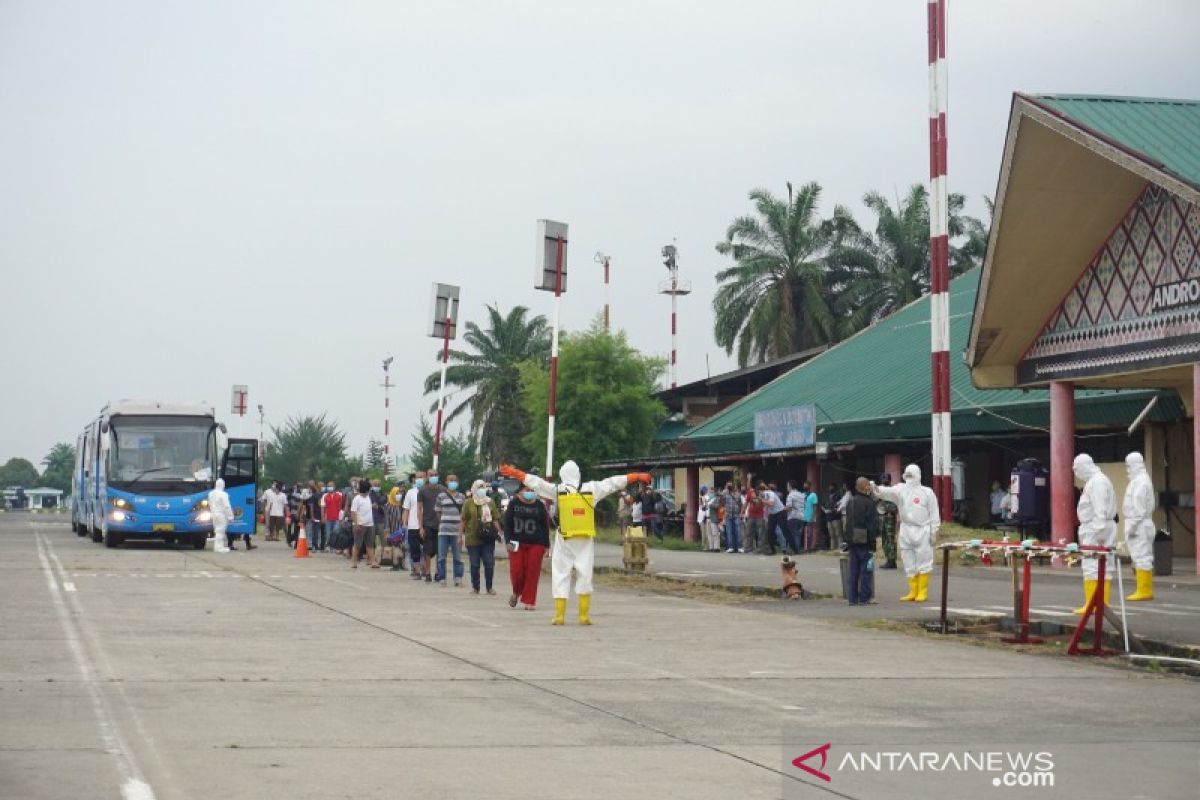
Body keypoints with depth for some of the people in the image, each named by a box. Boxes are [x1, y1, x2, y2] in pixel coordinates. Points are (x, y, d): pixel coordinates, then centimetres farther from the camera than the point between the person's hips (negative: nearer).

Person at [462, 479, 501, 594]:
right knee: (474, 564, 5)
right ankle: (475, 587, 15)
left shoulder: (491, 502, 7)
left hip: (488, 539, 1)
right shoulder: (468, 503, 2)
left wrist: (498, 532, -2)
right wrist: (463, 533, -2)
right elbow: (464, 520, 3)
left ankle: (489, 587, 12)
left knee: (489, 564, 1)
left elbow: (495, 519, 8)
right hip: (473, 538, -1)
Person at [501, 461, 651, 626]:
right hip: (585, 540, 2)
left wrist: (514, 473, 10)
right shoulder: (592, 488, 1)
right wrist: (638, 477, 20)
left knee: (561, 575, 5)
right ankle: (584, 616, 6)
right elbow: (614, 482, 10)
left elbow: (536, 482, 0)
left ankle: (559, 615, 2)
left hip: (565, 541, -2)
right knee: (584, 576, 8)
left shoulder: (558, 490, -4)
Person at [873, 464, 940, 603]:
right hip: (906, 531, 4)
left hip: (922, 531, -4)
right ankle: (913, 592, 17)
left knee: (923, 561, 0)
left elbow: (934, 513, -1)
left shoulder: (927, 492, -2)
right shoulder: (900, 489, 5)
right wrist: (877, 490, -37)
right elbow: (888, 492, -15)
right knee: (909, 564, 9)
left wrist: (934, 532, -5)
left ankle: (923, 592, 7)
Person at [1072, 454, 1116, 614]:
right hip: (1096, 529, 11)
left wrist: (1097, 533, -22)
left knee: (1092, 566, -9)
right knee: (1104, 567, 10)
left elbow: (1100, 511, -20)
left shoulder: (1097, 482, -14)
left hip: (1096, 530, -11)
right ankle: (1103, 603, 13)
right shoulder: (1094, 481, 18)